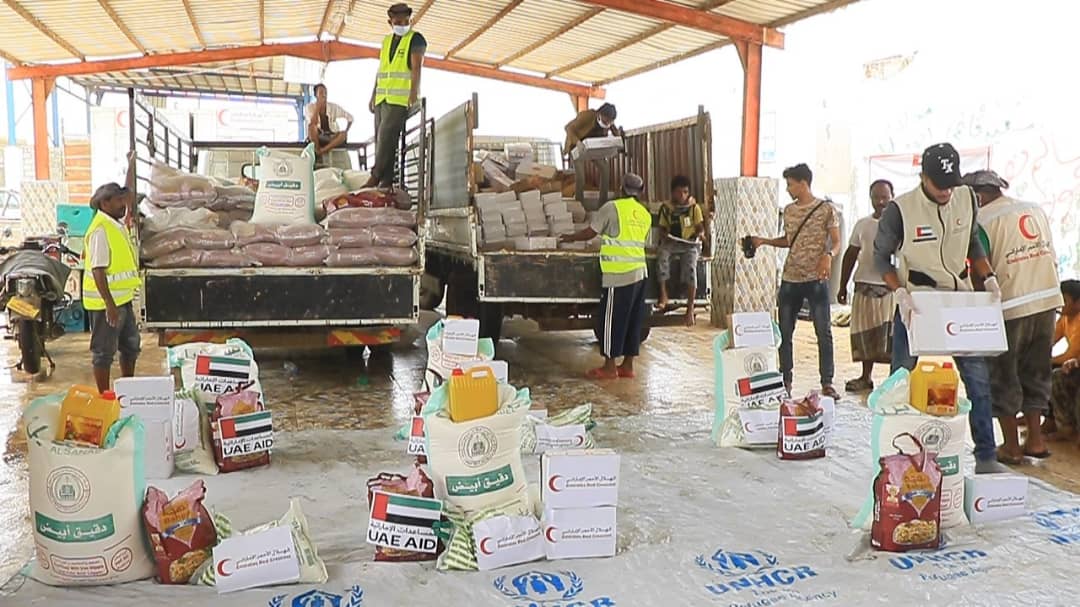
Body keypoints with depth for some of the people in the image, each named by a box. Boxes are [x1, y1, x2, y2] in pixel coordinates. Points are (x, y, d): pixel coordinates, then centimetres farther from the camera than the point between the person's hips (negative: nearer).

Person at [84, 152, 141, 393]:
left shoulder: (116, 222, 8)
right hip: (106, 302, -10)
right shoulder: (101, 230, -19)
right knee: (104, 351, 1)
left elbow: (129, 194, 26)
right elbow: (98, 271, -22)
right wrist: (109, 305, -25)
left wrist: (131, 165, 26)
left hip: (123, 299, 10)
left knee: (131, 346, 18)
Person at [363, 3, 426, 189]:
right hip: (382, 98, 7)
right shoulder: (386, 41, 20)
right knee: (380, 139, 3)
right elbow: (380, 70, 21)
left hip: (400, 99, -7)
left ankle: (375, 178, -15)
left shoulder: (416, 39, 1)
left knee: (386, 137, -16)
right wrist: (373, 96, 17)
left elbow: (416, 68, -11)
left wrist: (414, 93, -22)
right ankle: (386, 181, 5)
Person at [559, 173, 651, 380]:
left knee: (611, 319, 0)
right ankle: (628, 365, 16)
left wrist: (570, 238, 14)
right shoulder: (645, 215, 13)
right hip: (640, 272, 7)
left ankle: (609, 367, 3)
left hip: (619, 274, -7)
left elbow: (591, 232, -3)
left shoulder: (612, 208, -7)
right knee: (633, 320, 11)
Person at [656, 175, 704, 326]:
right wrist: (664, 235, -14)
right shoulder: (666, 208, 3)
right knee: (662, 254, -34)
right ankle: (663, 295, -23)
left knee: (690, 267, -30)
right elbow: (662, 228, 8)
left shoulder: (694, 207, 1)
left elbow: (700, 227, 3)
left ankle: (690, 309, -29)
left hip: (690, 243, -1)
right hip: (671, 242, 1)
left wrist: (700, 234, -20)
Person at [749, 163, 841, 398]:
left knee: (824, 332, -1)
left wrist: (828, 255, -23)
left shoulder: (827, 209, -3)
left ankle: (827, 383, 8)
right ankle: (785, 381, 16)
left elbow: (836, 243, -3)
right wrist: (763, 241, 12)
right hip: (790, 279, 5)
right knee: (785, 332, 6)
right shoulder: (788, 211, 11)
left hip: (817, 279, -5)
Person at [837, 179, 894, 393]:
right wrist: (843, 286, 12)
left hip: (891, 287, -4)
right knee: (865, 334, 7)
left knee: (890, 335, -5)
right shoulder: (862, 225, 11)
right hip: (864, 286, 4)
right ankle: (866, 377, 18)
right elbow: (850, 255, 15)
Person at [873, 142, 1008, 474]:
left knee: (978, 376, 4)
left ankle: (986, 457, 15)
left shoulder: (967, 199, -1)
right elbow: (882, 257, -8)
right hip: (915, 302, -4)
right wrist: (901, 294, -20)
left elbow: (973, 244, 13)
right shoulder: (900, 209, -16)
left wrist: (989, 278, -1)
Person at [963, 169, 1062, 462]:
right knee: (1036, 373, 17)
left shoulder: (983, 220, -10)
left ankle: (1011, 446, 10)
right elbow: (1052, 258, 14)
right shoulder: (1035, 210, 10)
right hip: (1047, 301, 6)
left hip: (1010, 308, -6)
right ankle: (1035, 439, 23)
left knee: (1003, 378, 6)